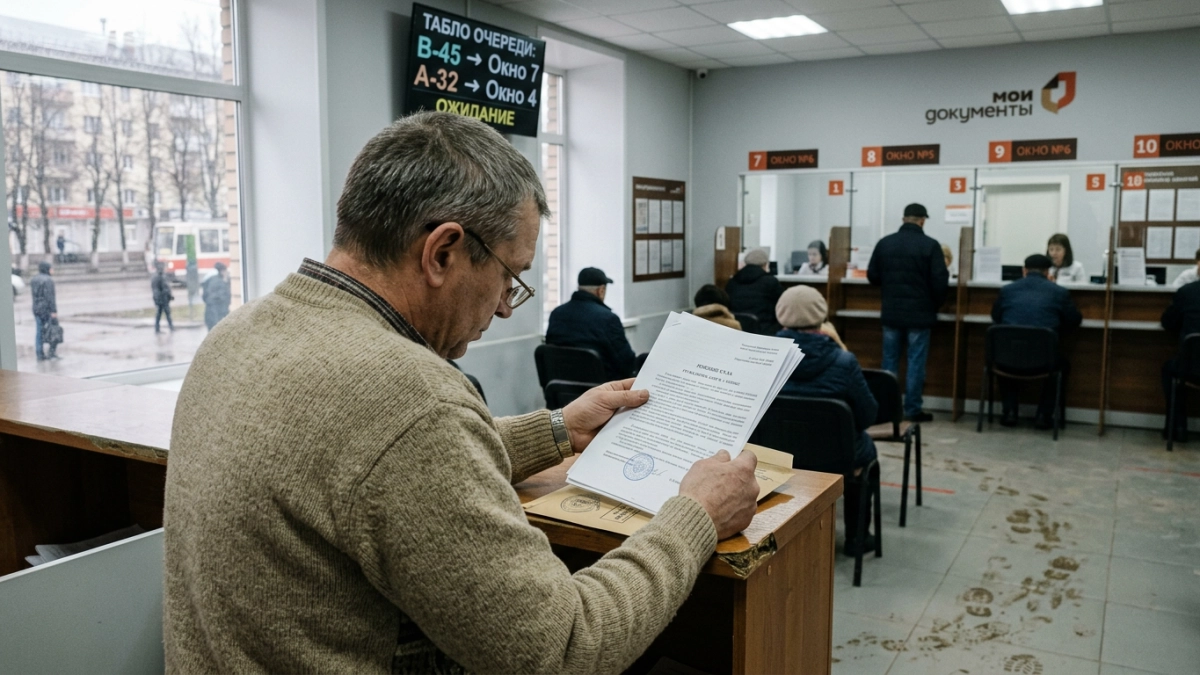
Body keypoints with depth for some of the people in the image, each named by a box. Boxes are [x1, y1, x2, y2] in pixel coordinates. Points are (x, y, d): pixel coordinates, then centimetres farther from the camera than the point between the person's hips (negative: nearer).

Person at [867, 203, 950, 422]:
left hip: (891, 313, 3)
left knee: (890, 361, 11)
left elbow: (872, 276, 6)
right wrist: (936, 304, 8)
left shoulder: (884, 243, 1)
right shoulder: (930, 245, -9)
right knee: (916, 362, 3)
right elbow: (940, 281, -10)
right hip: (919, 314, -3)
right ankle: (913, 410, 6)